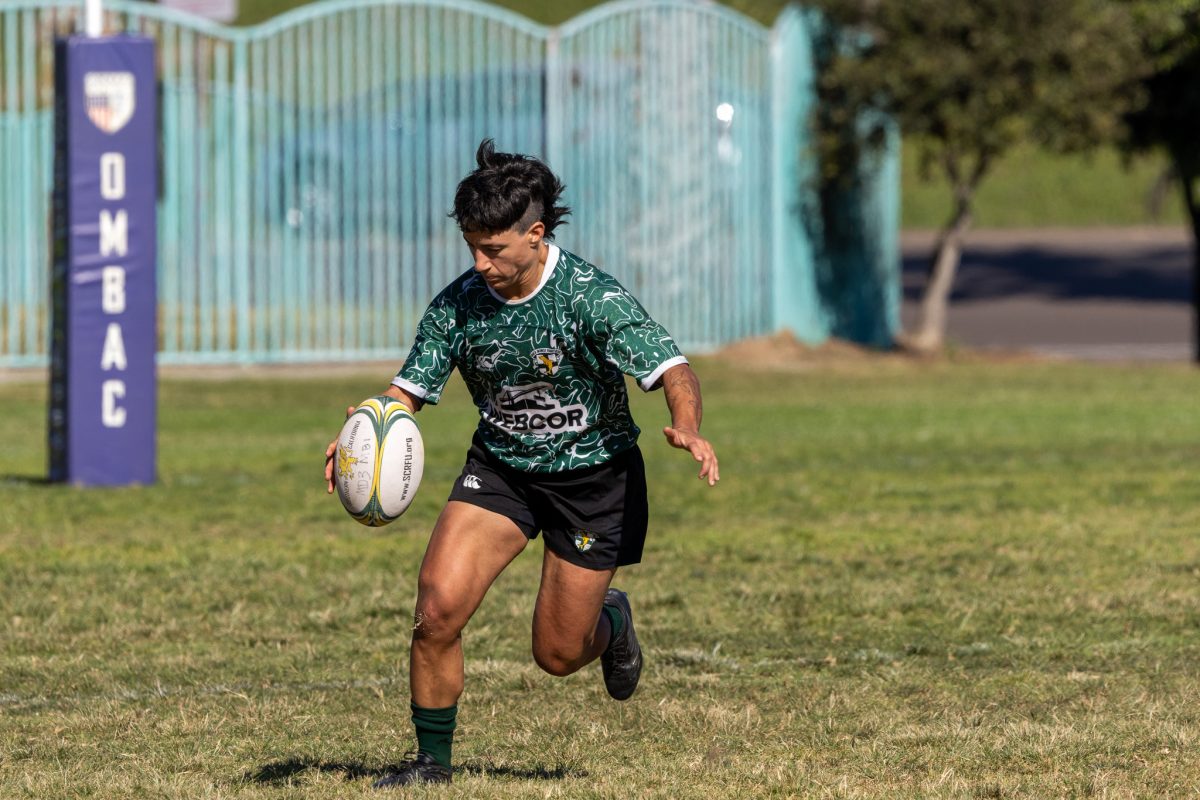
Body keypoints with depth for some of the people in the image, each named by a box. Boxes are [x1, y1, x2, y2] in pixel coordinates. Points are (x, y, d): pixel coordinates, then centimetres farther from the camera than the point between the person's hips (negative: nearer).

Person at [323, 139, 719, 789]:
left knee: (558, 655, 5)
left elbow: (673, 371, -30)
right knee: (437, 608, -18)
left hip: (593, 477, -3)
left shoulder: (592, 297, -24)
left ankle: (611, 623, 43)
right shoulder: (457, 304, -13)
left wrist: (687, 429, -52)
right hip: (499, 468, 3)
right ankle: (432, 759, 2)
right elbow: (409, 390, -9)